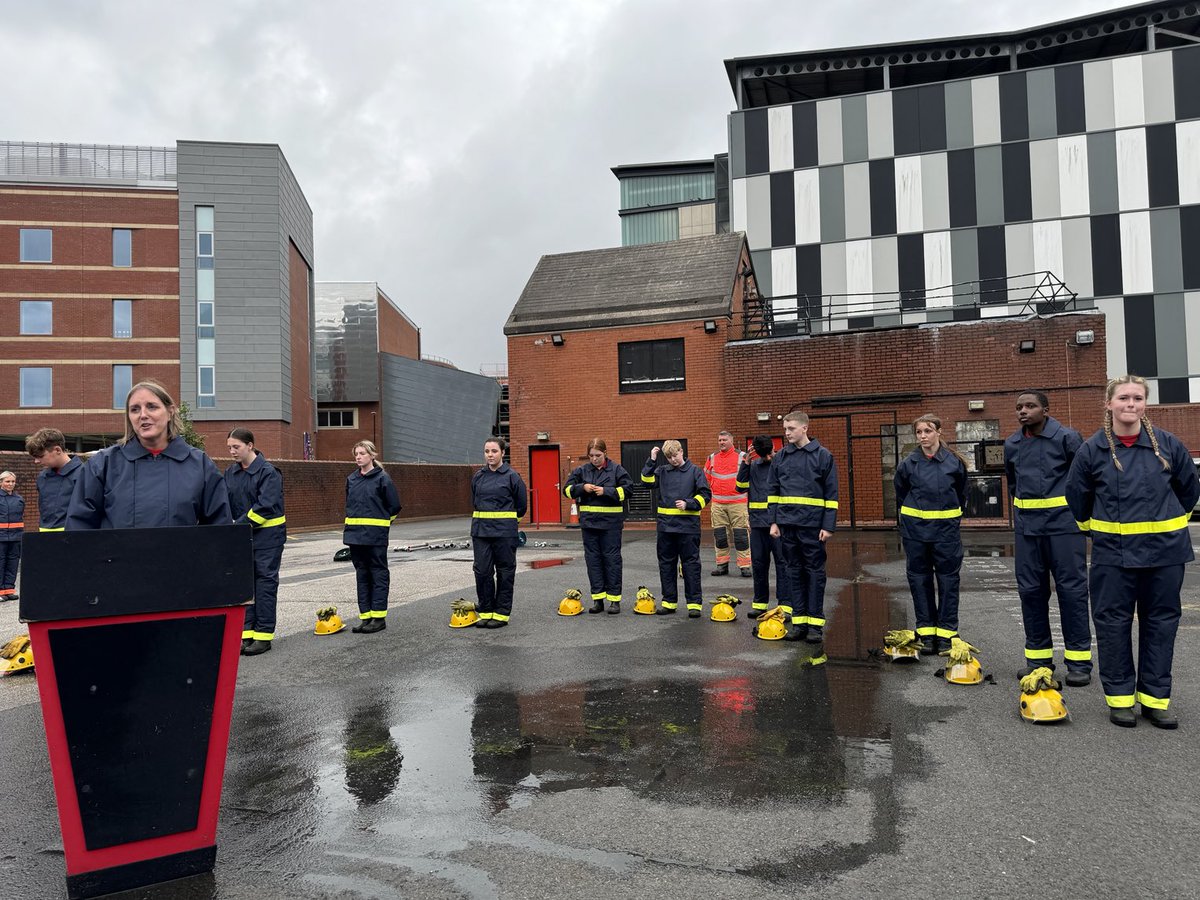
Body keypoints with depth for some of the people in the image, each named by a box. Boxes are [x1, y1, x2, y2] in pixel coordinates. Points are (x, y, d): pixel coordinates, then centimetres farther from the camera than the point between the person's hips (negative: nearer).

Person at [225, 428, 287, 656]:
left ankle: (264, 635, 7)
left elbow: (265, 507, -18)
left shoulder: (268, 472, -12)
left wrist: (239, 525, -19)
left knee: (265, 582, 1)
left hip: (266, 535, -6)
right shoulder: (230, 473, 8)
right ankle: (246, 633, 14)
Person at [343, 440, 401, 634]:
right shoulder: (351, 479, 10)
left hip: (375, 536, -6)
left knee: (378, 574, 1)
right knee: (361, 575, 10)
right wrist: (356, 521, 14)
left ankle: (379, 617, 5)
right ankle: (365, 616, 16)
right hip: (355, 534, 6)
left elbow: (394, 506, -3)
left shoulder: (382, 478, -7)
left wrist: (380, 521, 5)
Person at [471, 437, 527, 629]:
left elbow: (522, 504, 5)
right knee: (482, 570, 3)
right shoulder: (478, 477, 9)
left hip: (504, 530, -4)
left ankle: (502, 613, 12)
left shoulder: (511, 476, -4)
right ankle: (485, 611, 15)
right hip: (480, 529, 4)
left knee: (505, 571, 4)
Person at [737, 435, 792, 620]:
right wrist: (745, 464, 0)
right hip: (758, 521, 4)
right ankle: (760, 603, 20)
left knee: (782, 562, -4)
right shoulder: (753, 465, 11)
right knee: (758, 563, 10)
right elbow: (741, 487, 7)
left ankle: (786, 605, -1)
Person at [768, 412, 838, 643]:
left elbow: (831, 494, -2)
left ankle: (815, 623, 9)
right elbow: (772, 491, 12)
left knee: (815, 573, 3)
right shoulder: (780, 457, 9)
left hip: (813, 525, -3)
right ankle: (799, 621, 15)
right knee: (794, 572, 8)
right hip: (787, 524, 4)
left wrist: (828, 526, -7)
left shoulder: (823, 456, -1)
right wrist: (773, 521, 5)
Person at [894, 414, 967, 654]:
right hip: (915, 528, 1)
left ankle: (946, 632, 11)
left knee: (948, 579, 3)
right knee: (919, 579, 5)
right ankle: (926, 632, 14)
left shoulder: (954, 462, -2)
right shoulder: (908, 464, -2)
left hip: (946, 528, -1)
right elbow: (901, 496, 12)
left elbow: (961, 495, 13)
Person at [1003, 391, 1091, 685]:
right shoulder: (1012, 444, 10)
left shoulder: (1067, 437, -4)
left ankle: (1079, 660, 6)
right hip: (1027, 525, 5)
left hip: (1063, 522, -5)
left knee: (1072, 588, -2)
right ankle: (1037, 655, 16)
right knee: (1030, 589, 7)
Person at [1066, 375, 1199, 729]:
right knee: (1113, 622, 3)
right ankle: (1120, 696, 16)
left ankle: (1155, 697, 20)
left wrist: (1167, 523, 17)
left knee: (1161, 622, 8)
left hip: (1164, 551, 2)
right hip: (1113, 553, -1)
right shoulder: (1092, 449, -4)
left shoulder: (1168, 445, -1)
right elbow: (1077, 497, 9)